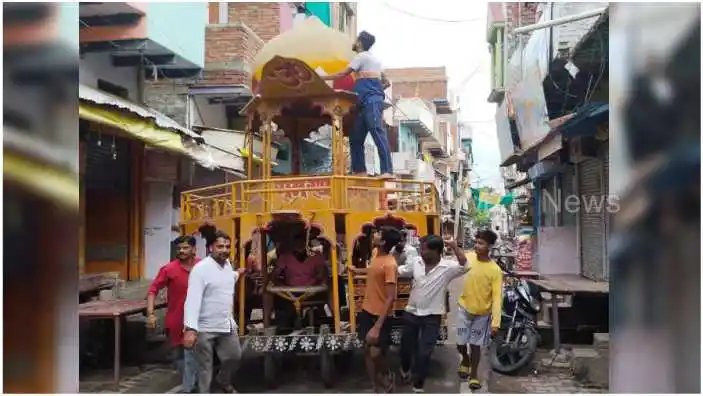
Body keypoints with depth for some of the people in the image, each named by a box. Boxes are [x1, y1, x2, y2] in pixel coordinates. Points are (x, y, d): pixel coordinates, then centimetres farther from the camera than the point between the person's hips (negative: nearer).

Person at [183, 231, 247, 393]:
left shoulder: (227, 263, 5)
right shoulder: (201, 268, -20)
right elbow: (193, 299, -28)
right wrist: (190, 328, -36)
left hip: (227, 324, 8)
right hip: (205, 328, -8)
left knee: (235, 356, 20)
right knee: (205, 366, 5)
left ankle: (224, 381, 47)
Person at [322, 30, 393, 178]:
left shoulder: (362, 56, 1)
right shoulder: (373, 59, 29)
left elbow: (343, 74, -2)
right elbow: (386, 82, 30)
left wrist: (322, 77, 6)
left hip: (370, 100, -10)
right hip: (368, 102, 10)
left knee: (378, 134, -18)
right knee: (356, 138, 7)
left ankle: (387, 171, -25)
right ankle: (359, 171, 6)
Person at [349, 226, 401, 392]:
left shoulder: (390, 265, -25)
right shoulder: (377, 256, 0)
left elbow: (391, 298, -27)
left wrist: (378, 326, -30)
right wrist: (357, 270, 45)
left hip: (380, 316, -8)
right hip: (367, 311, 8)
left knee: (375, 354, -6)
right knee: (367, 351, 11)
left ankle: (388, 377, 25)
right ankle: (377, 387, 24)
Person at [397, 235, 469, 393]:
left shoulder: (447, 267, -16)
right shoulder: (416, 262, -4)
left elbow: (465, 266, -32)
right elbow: (398, 270, 11)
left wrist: (454, 246, -36)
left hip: (432, 316, -3)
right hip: (411, 313, 3)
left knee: (424, 352, 3)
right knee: (406, 346, 20)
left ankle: (418, 384, 24)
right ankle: (405, 369, 52)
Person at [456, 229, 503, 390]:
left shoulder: (495, 270, -19)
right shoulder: (468, 258, -11)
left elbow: (497, 297, -18)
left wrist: (496, 322, -23)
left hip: (482, 313, -2)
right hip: (464, 308, 2)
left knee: (475, 345, 8)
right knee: (460, 343, 7)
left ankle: (474, 375, 26)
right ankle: (465, 359, 40)